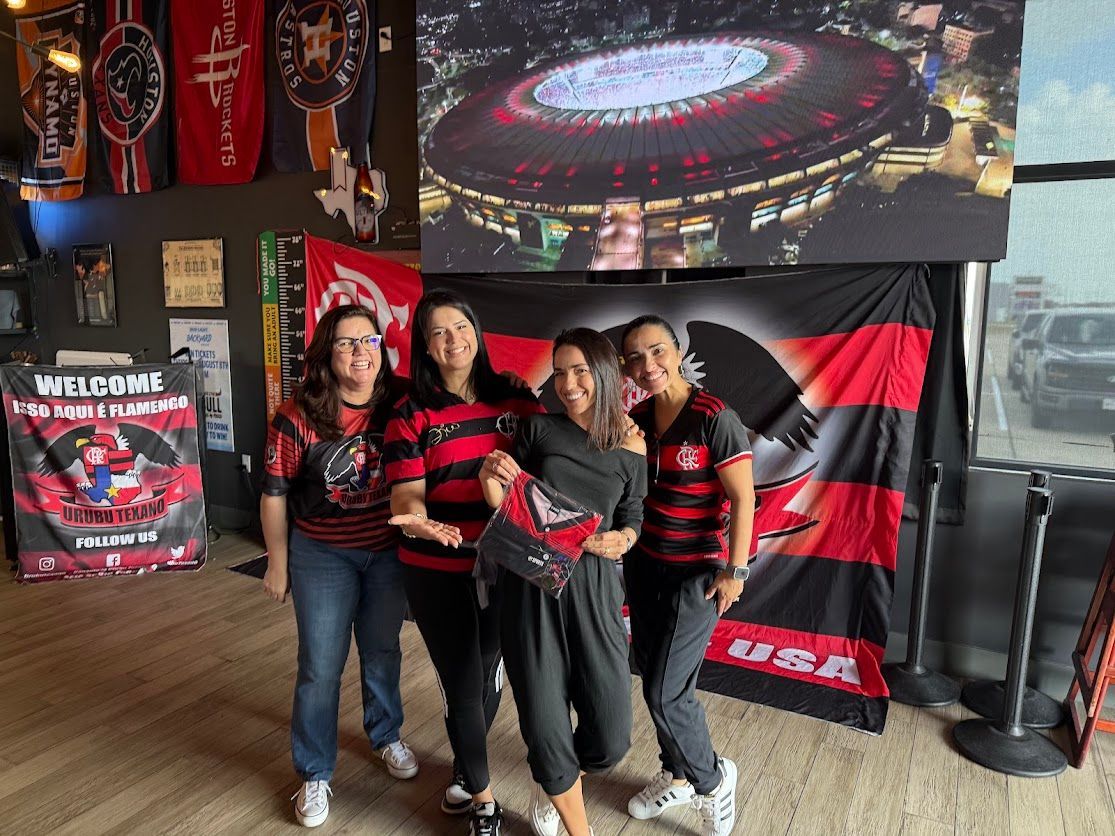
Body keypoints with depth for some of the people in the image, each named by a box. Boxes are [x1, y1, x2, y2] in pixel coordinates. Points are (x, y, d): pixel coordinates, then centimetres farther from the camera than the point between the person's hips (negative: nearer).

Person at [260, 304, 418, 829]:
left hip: (389, 553, 2)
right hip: (323, 556, -2)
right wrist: (278, 562, -2)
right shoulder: (298, 418, -17)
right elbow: (274, 494, -8)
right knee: (321, 667, 8)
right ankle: (314, 774, 29)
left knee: (383, 653, 20)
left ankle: (386, 736, 45)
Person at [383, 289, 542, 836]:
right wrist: (415, 519, -35)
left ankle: (466, 768, 48)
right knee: (462, 683, 5)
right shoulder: (412, 415, -7)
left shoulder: (515, 399, -1)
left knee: (488, 671, 19)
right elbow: (406, 492, -13)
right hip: (437, 572, -2)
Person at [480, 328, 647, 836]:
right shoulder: (538, 428, 1)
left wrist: (622, 540, -10)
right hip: (531, 589, -1)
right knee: (546, 730, 1)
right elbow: (505, 510, 5)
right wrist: (490, 480, -16)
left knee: (610, 739, 4)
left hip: (594, 591, 2)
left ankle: (551, 791, 41)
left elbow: (632, 520, 12)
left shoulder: (630, 449, 3)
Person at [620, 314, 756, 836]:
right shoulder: (636, 419, 0)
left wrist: (735, 572, -14)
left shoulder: (714, 418, -18)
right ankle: (677, 777, 38)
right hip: (644, 566, 6)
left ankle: (712, 778, 25)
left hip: (697, 573, -6)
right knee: (656, 680, 15)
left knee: (665, 692, -3)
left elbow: (742, 498, -15)